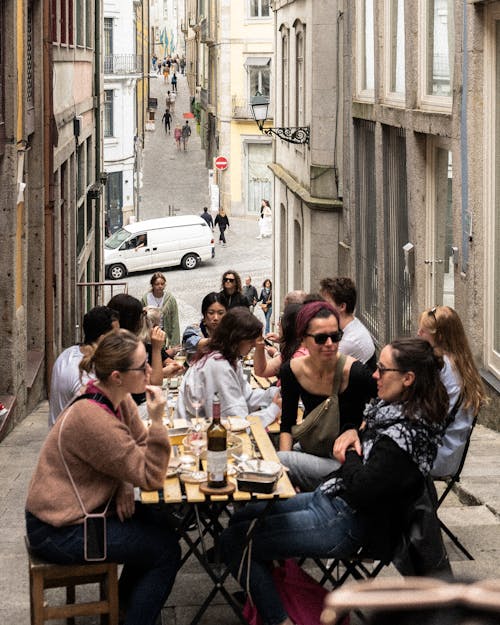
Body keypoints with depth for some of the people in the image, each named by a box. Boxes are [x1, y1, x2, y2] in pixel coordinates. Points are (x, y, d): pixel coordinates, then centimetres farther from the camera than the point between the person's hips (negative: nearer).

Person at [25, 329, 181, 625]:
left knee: (163, 523, 13)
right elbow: (151, 478, -24)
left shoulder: (120, 400, -2)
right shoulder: (93, 419, -30)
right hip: (58, 532, -9)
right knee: (166, 551, -6)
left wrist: (125, 487, -12)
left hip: (84, 509, 9)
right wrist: (158, 421, -31)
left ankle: (127, 600, 30)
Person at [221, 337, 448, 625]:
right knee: (242, 517, 19)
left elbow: (360, 491, -27)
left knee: (235, 540, -5)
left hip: (347, 522, -11)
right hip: (329, 497, 11)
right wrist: (352, 433, 0)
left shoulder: (408, 433, -25)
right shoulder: (394, 409, 4)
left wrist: (350, 454, -9)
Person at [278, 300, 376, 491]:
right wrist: (284, 456, -10)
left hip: (343, 460, -5)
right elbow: (287, 425, 4)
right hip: (309, 450, 5)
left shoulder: (356, 374, -21)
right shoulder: (292, 371, -6)